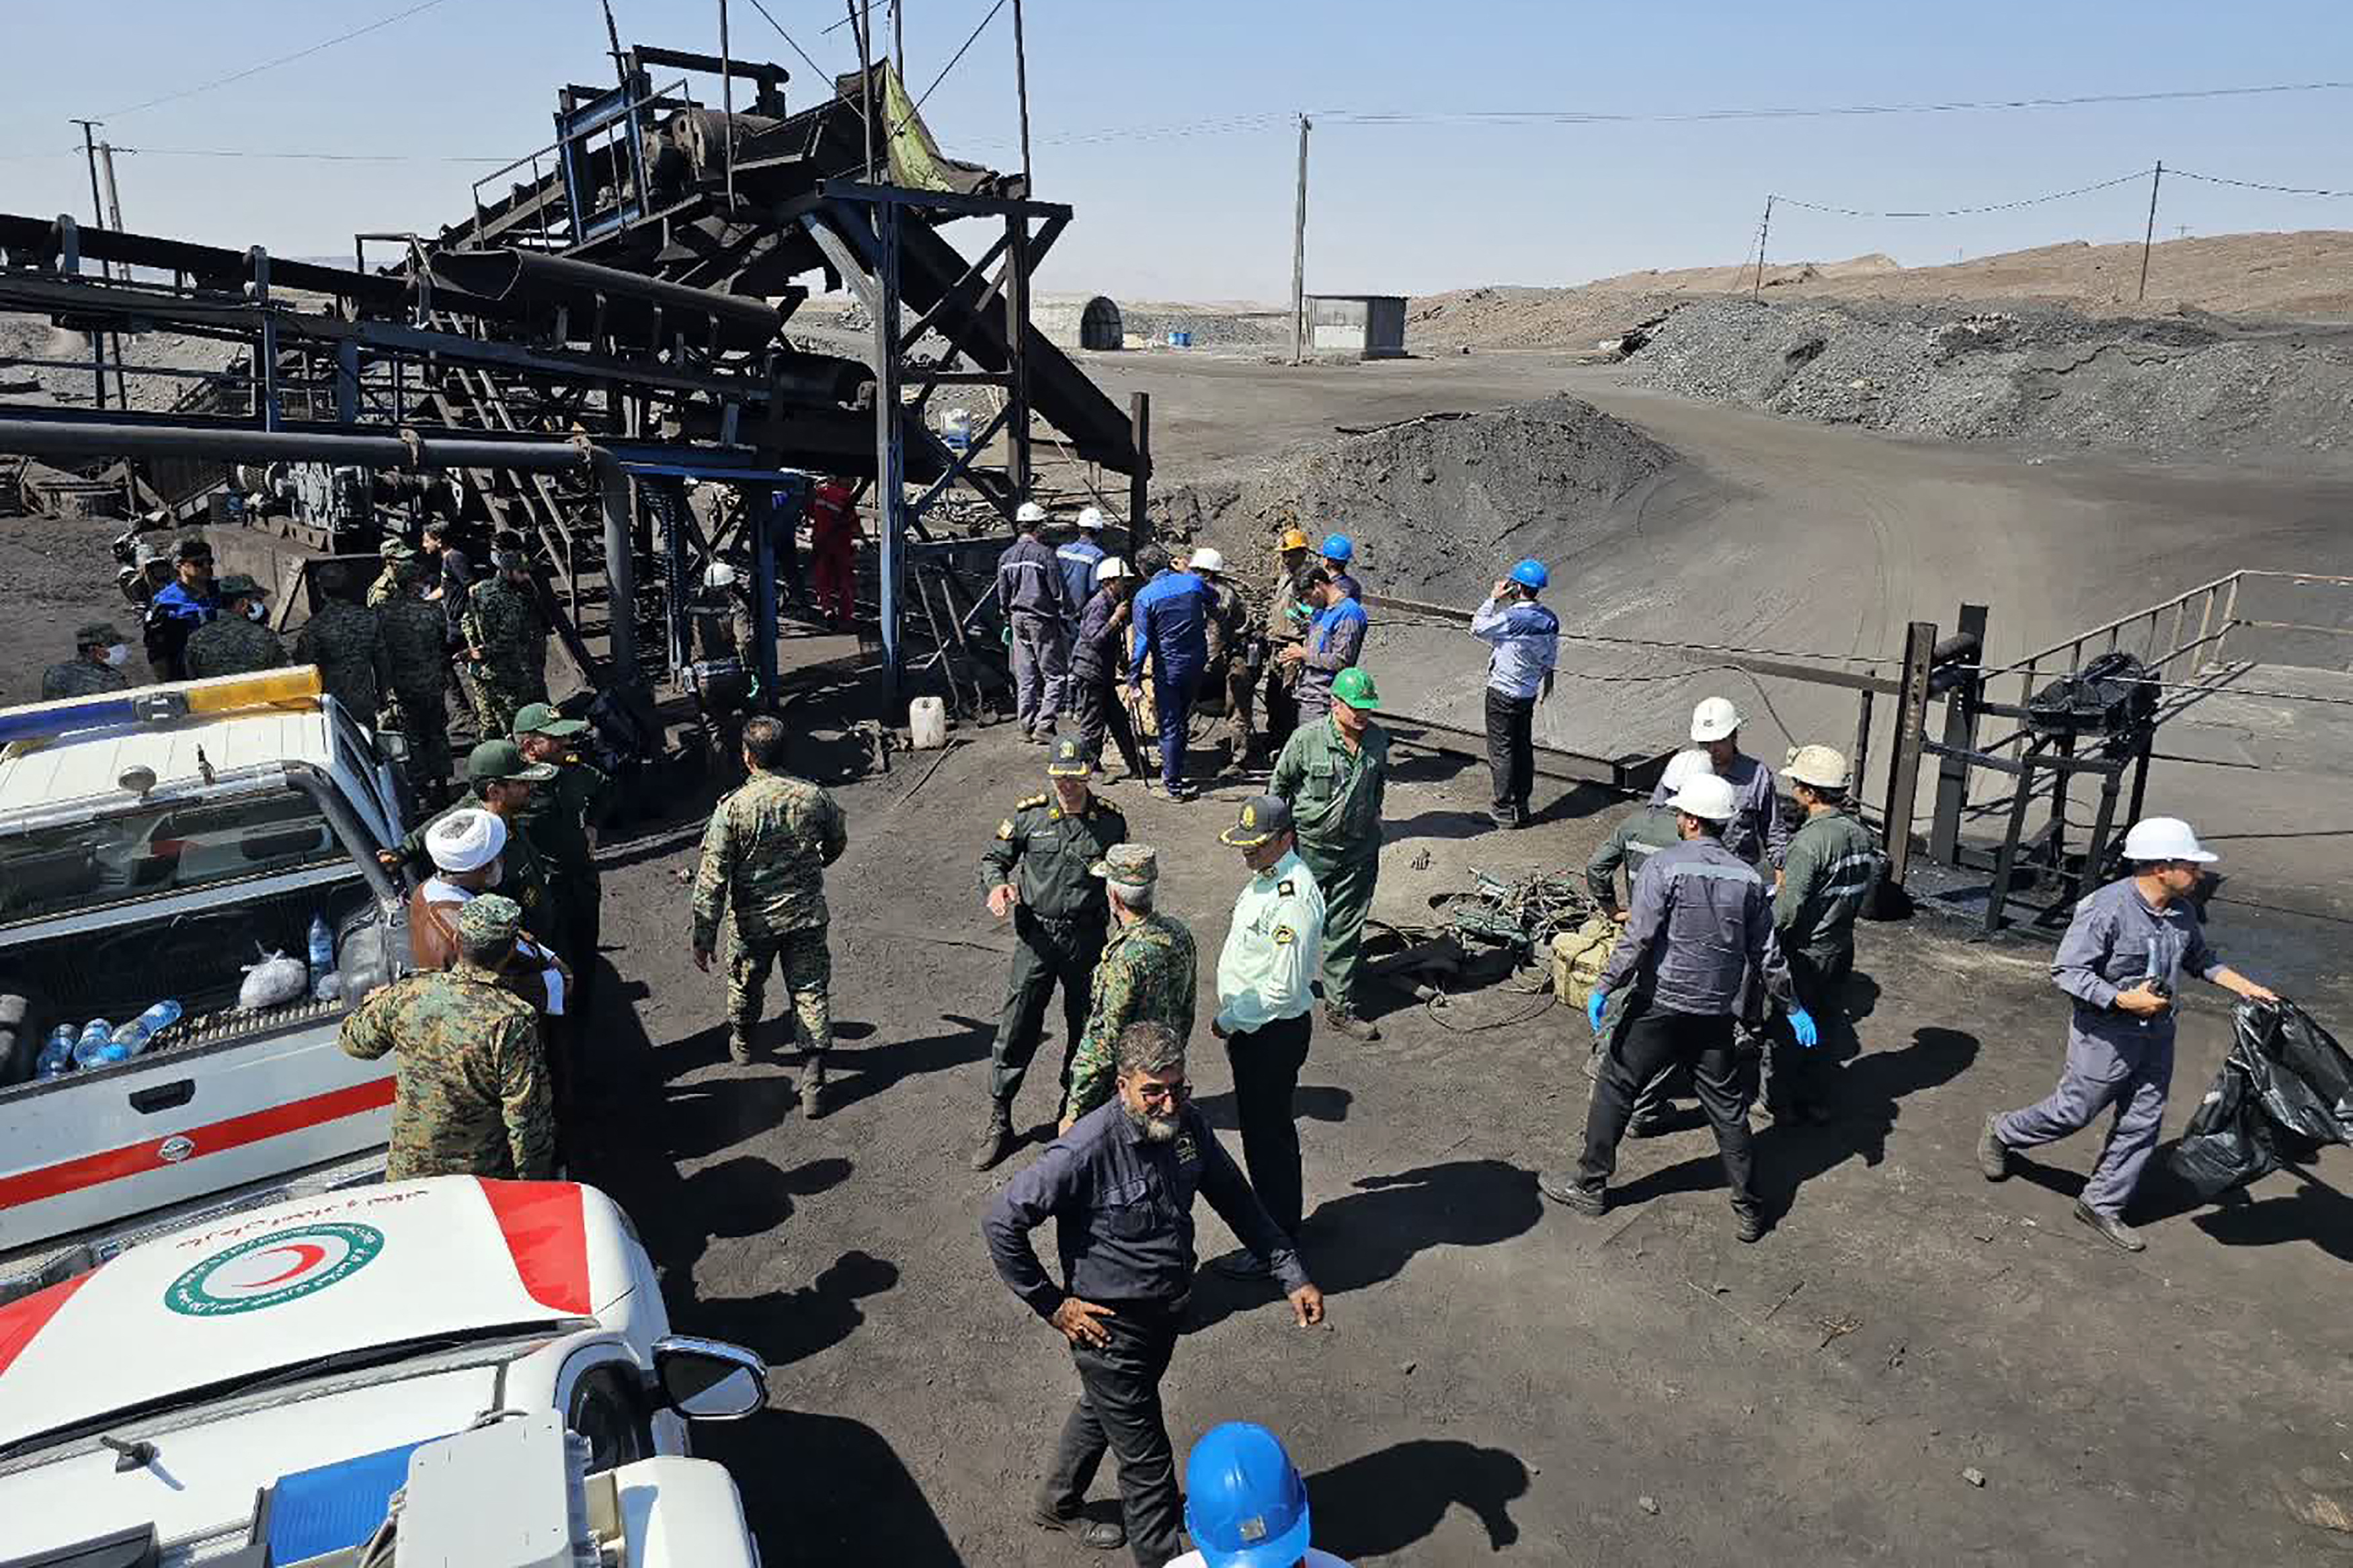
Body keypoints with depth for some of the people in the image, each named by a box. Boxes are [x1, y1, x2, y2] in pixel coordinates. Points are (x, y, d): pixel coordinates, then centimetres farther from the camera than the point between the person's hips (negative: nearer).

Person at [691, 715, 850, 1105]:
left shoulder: (732, 809, -18)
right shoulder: (814, 796, -9)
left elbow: (712, 881, -17)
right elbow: (837, 843, 11)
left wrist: (704, 938, -10)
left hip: (753, 923, -1)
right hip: (807, 916, 1)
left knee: (745, 984, 25)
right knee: (811, 991, 8)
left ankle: (742, 1041, 51)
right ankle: (813, 1080, 3)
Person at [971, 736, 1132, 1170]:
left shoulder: (1111, 821, -1)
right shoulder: (1029, 815, -3)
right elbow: (993, 857, 5)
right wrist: (996, 885, -16)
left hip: (1087, 938, 1)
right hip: (1036, 935, -1)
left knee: (1086, 1028, 14)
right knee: (1016, 1029, 0)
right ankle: (998, 1122, 11)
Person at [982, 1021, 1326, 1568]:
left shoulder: (1188, 1124, -12)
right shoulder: (1087, 1150, -32)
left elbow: (1235, 1199, 2)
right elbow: (1001, 1223, -26)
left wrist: (1292, 1275, -2)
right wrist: (1052, 1305, -19)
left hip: (1167, 1312, 7)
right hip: (1112, 1327, -7)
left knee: (1102, 1410, 30)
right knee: (1147, 1461, 5)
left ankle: (1057, 1504, 56)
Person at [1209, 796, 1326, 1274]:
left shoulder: (1294, 897, -27)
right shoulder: (1266, 876, 4)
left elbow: (1285, 988, -27)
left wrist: (1229, 1020, -16)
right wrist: (1232, 1019, 15)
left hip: (1273, 1033, -10)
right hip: (1252, 1026, 10)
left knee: (1267, 1135, 5)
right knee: (1268, 1128, 24)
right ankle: (1280, 1218, 42)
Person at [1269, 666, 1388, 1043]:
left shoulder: (1377, 739, -2)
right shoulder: (1307, 739, -14)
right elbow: (1279, 784, -2)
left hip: (1360, 849, 3)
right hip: (1311, 846, -3)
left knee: (1346, 930, 6)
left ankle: (1341, 1005, 15)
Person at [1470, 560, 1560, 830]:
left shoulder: (1511, 617, -23)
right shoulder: (1549, 620, 0)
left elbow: (1477, 628, -10)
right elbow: (1550, 658, 10)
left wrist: (1493, 599, -5)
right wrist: (1547, 681, 23)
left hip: (1503, 692, -7)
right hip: (1529, 692, 7)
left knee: (1501, 750, 1)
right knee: (1524, 747, 15)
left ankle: (1505, 810, 5)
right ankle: (1522, 806, 22)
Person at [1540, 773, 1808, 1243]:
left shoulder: (1664, 867, -13)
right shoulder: (1748, 878, 2)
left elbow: (1637, 940, -18)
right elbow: (1767, 954, 6)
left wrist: (1603, 989, -10)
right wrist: (1794, 1008, 17)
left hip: (1658, 1007, -4)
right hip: (1716, 1013, 4)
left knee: (1616, 1090, 10)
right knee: (1727, 1106, 13)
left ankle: (1590, 1185, 19)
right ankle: (1749, 1208, 20)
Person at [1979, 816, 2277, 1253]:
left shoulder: (2183, 913, 1)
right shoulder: (2106, 909, -25)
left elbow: (2200, 959, 20)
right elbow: (2065, 970, -23)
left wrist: (2246, 987, 9)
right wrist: (2123, 1000, -28)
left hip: (2156, 1035, 8)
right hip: (2106, 1035, -8)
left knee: (2142, 1123, 11)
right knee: (2073, 1111, 6)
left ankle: (2101, 1204, 25)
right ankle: (2001, 1133, 32)